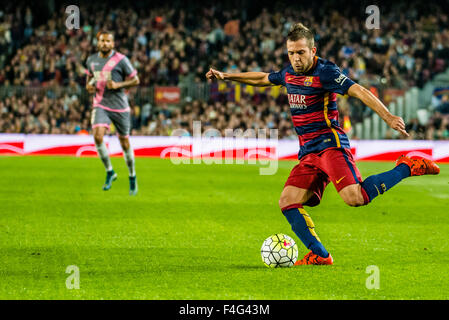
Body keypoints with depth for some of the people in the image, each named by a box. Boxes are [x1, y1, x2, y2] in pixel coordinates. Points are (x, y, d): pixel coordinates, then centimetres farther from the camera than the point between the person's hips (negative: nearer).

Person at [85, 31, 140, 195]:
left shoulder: (121, 60, -7)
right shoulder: (91, 60, 6)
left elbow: (135, 80, -3)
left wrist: (118, 85, -18)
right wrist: (88, 85, 2)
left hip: (119, 107, -3)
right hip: (100, 105, 3)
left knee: (124, 143, 5)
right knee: (98, 136, -20)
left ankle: (132, 177, 26)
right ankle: (110, 172, -2)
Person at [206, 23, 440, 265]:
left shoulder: (324, 72, -9)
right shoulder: (289, 73, 14)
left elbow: (359, 91, -19)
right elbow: (262, 79, 34)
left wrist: (388, 117, -32)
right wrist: (225, 76, 37)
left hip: (330, 143, -8)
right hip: (308, 152, 8)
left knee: (354, 197, -26)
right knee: (287, 202, -6)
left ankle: (407, 167, -7)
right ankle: (320, 256, 1)